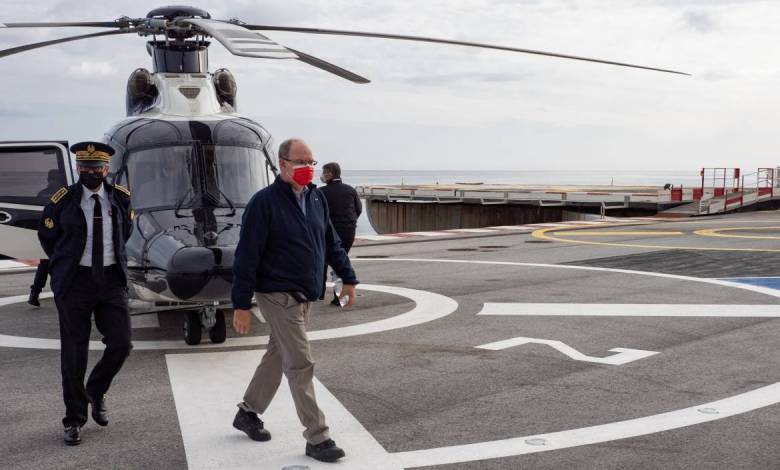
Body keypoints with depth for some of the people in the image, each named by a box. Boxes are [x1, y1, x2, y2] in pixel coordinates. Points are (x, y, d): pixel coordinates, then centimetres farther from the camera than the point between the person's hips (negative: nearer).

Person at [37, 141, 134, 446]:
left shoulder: (120, 198, 2)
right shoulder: (63, 200, -5)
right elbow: (47, 237, 10)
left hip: (111, 280, 2)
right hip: (75, 281, -2)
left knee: (121, 344, -2)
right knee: (74, 352, 3)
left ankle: (96, 392, 27)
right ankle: (74, 420, 16)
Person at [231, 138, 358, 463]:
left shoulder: (316, 198, 6)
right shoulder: (264, 202, -15)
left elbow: (331, 242, 16)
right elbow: (246, 256, -16)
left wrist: (347, 277, 13)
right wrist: (242, 305, -16)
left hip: (305, 296, 8)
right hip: (278, 295, -7)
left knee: (278, 356, 18)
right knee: (300, 365, -6)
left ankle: (248, 413, 36)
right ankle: (317, 439, 2)